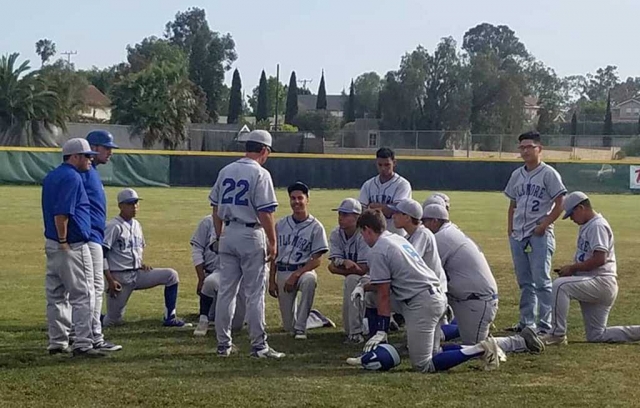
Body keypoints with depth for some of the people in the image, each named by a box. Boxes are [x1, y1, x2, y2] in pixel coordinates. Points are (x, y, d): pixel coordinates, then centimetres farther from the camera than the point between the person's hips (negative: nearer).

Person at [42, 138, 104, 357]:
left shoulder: (51, 177, 15)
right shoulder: (72, 177, -15)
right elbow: (61, 214, -23)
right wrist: (63, 241, -16)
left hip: (52, 243, 10)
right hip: (72, 246, -10)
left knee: (56, 295, 13)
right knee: (82, 296, -6)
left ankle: (57, 343, 19)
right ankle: (82, 345, -7)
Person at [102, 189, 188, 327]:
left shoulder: (137, 225, 11)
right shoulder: (113, 226, -12)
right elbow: (101, 254, -16)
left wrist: (142, 263, 2)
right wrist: (110, 281, -20)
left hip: (137, 274, 7)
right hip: (119, 278, -7)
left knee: (171, 275, -10)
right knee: (113, 321, -6)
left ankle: (169, 318, -7)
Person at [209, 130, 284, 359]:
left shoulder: (225, 171, 9)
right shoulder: (260, 174, -11)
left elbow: (216, 209, 13)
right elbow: (265, 213, -15)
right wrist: (273, 242, -10)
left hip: (228, 235, 6)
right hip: (251, 236, -6)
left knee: (226, 290, 10)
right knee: (255, 293, -1)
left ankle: (223, 344, 14)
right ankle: (258, 346, 2)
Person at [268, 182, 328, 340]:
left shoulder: (315, 227, -4)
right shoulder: (281, 224, 8)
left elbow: (316, 260, -8)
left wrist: (296, 275, -18)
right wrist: (271, 280, 7)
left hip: (303, 270, -3)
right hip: (282, 272, 3)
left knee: (309, 280, -42)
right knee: (288, 325, 0)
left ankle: (301, 328, -29)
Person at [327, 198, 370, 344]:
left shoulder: (363, 235, -23)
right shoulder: (336, 234, -5)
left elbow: (362, 270, -25)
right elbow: (334, 265, -11)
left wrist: (339, 264, -20)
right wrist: (344, 262, -32)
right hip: (354, 281, 6)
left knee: (351, 280, -38)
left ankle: (356, 333, -32)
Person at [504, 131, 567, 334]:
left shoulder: (548, 174, -5)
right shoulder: (517, 174, 14)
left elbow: (559, 204, -8)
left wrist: (543, 226, -13)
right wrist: (510, 229, 11)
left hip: (540, 235, -7)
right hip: (518, 235, 7)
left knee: (541, 281, -8)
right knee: (524, 282, 12)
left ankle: (545, 325, -5)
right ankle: (526, 322, 19)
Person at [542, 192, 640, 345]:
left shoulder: (597, 225, -13)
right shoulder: (585, 227, 18)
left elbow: (600, 259, -24)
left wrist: (573, 267, -16)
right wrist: (570, 269, 6)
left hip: (602, 282, -11)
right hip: (593, 286, 11)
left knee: (560, 285, -28)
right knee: (596, 336, 10)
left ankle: (557, 335, -24)